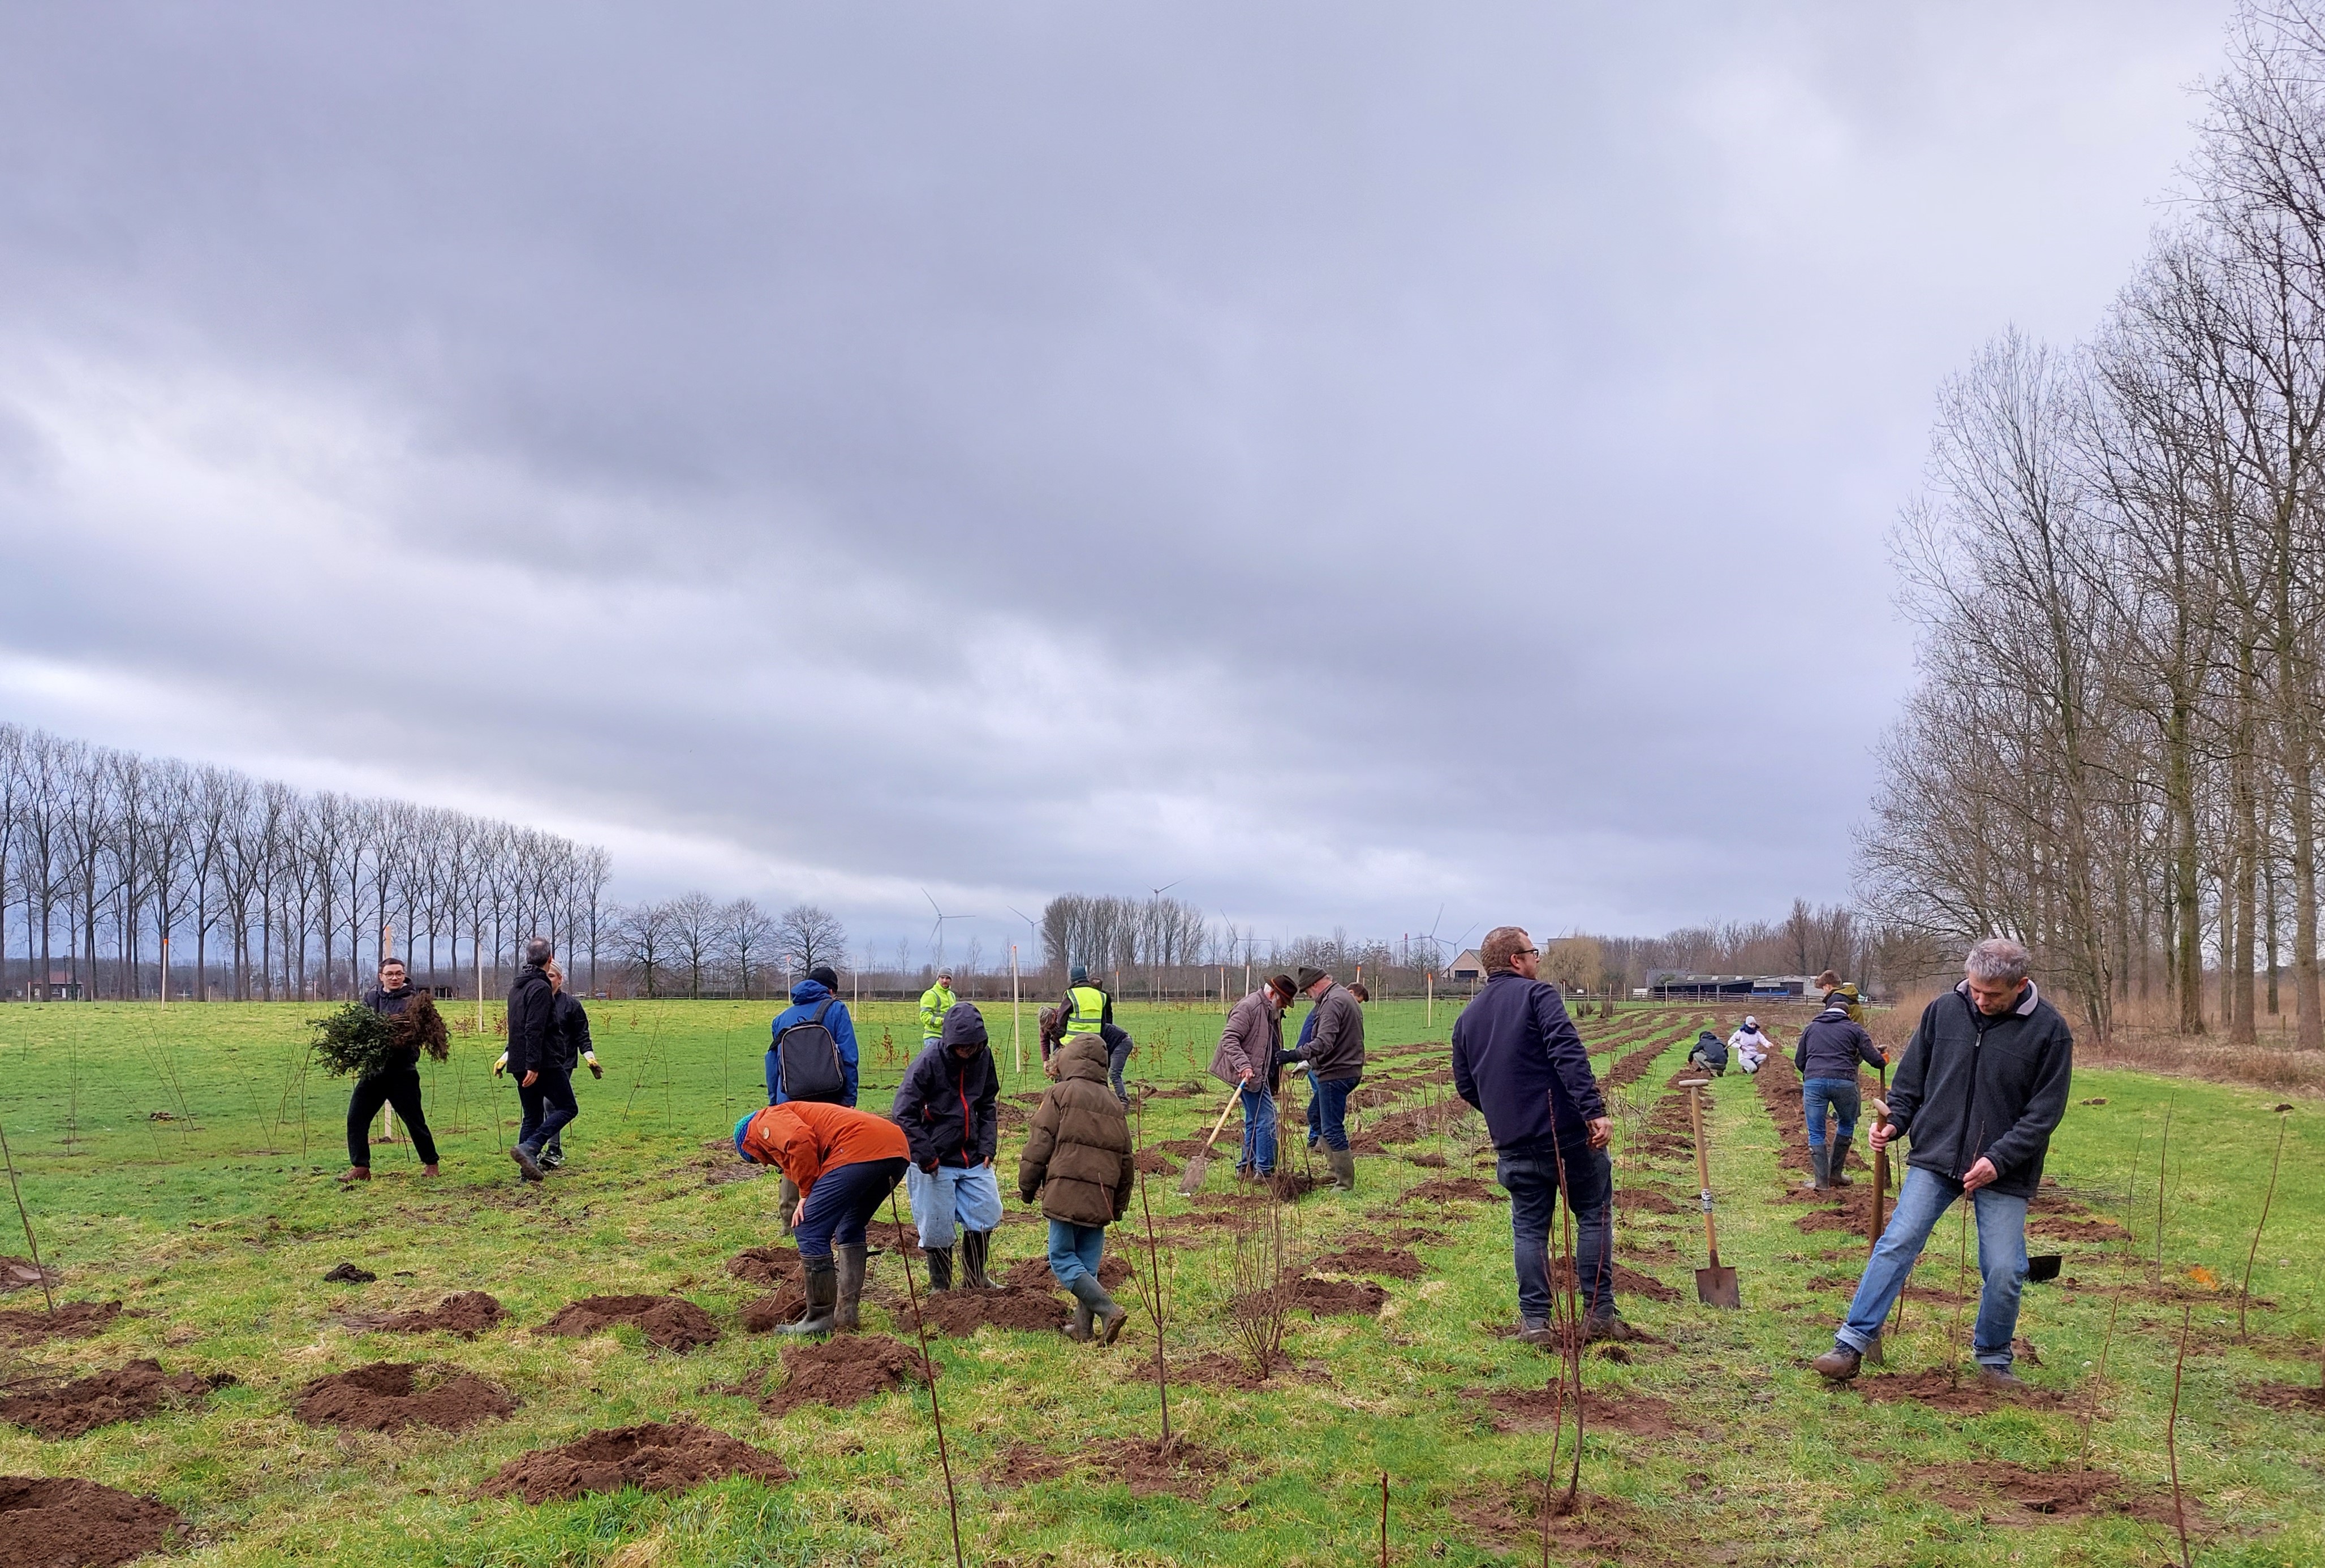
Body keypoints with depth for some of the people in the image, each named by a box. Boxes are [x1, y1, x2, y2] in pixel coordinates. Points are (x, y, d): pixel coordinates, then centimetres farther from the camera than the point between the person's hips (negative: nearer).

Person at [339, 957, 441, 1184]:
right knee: (356, 1117, 0)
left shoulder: (412, 999, -3)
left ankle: (430, 1163, 18)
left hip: (402, 1071, -4)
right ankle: (360, 1167, 8)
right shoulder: (370, 997, 11)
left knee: (414, 1119, 2)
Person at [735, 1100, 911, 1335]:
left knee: (809, 1230, 1)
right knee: (850, 1230, 28)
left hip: (859, 1149, -10)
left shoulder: (767, 1122, 16)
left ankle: (821, 1319, 9)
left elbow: (801, 1139, -10)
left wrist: (806, 1195, 1)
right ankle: (846, 1314, 27)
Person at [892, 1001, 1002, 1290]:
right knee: (937, 1228, 2)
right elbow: (903, 1114, -15)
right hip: (936, 1163, -5)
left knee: (986, 1216, 9)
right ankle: (940, 1286, 23)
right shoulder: (928, 1062, -17)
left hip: (974, 1158, 5)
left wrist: (987, 1147, 1)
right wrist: (926, 1156, -17)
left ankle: (975, 1278, 29)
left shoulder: (983, 1058, 0)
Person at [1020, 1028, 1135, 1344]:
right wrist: (1120, 1204, 27)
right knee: (1088, 1263, 14)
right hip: (1101, 1197, 6)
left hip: (1066, 1191, -6)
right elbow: (1125, 1157, 20)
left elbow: (1040, 1143, -5)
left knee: (1063, 1258, 0)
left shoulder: (1060, 1094, -1)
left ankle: (1108, 1310, -12)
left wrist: (1028, 1187, 5)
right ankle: (1084, 1326, 15)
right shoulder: (1113, 1103, 17)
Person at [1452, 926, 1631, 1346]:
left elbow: (1465, 1087, 15)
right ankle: (1600, 1314, 12)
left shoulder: (1467, 1018, 12)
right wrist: (1594, 1110, -25)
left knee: (1529, 1229, 12)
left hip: (1513, 1144, 5)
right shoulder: (1537, 994, -6)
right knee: (1594, 1217, 10)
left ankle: (1535, 1321, 11)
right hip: (1568, 1132, -4)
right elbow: (1568, 1053, -20)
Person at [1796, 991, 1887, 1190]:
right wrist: (1884, 1061, 33)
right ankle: (1835, 1173, 24)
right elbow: (1874, 1058, 10)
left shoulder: (1812, 1027, 24)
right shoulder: (1854, 1028, 18)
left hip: (1813, 1081, 1)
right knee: (1847, 1125, 23)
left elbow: (1799, 1061, 22)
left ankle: (1821, 1180, 4)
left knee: (1816, 1133, 9)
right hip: (1844, 1081, -1)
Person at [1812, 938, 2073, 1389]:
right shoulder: (1943, 1010, -1)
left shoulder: (2049, 1031, -8)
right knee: (1896, 1245, -6)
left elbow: (2045, 1111, -7)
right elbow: (1912, 1077, 9)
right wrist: (1894, 1121, -6)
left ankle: (1993, 1359, 25)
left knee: (2004, 1271, 1)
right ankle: (1851, 1345, -3)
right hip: (1935, 1158, 1)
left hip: (2005, 1171, -1)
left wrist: (1999, 1160, -15)